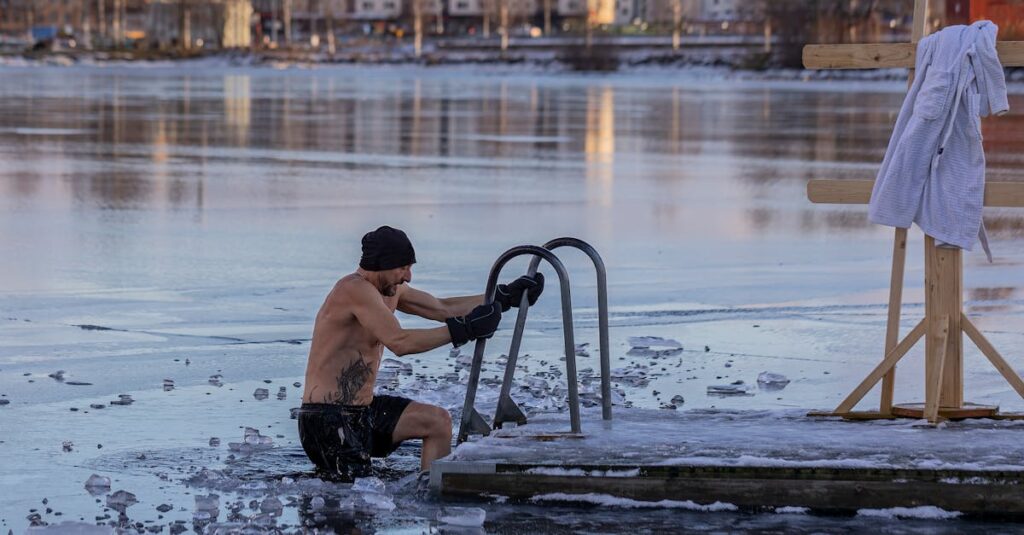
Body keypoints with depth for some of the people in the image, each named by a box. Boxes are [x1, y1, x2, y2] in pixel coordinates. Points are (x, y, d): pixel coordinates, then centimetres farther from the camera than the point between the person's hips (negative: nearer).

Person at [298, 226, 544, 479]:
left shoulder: (390, 290, 10)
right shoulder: (357, 290, -20)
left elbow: (442, 309, 19)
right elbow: (400, 342, -28)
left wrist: (504, 297, 14)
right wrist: (464, 329, -26)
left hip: (362, 409, 10)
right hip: (327, 420, -10)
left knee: (438, 421, 6)